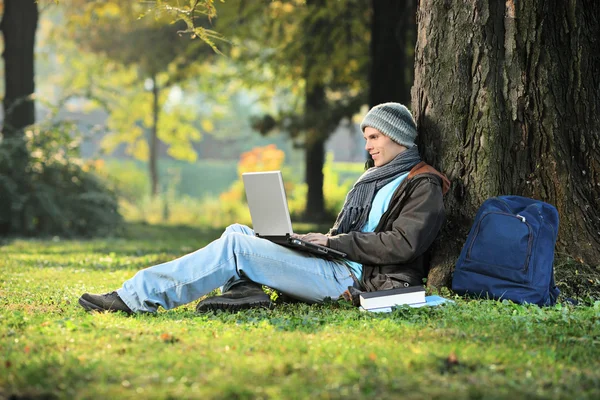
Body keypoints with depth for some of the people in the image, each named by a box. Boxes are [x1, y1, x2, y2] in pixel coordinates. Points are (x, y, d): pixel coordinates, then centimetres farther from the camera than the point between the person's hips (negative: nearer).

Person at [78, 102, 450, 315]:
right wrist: (318, 239, 4)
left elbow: (401, 244, -17)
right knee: (238, 232, 3)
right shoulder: (373, 180, 26)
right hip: (336, 266, 10)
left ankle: (136, 297, -21)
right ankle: (244, 290, -28)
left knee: (235, 247, -17)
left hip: (353, 279, -10)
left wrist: (334, 242, -13)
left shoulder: (424, 186, -3)